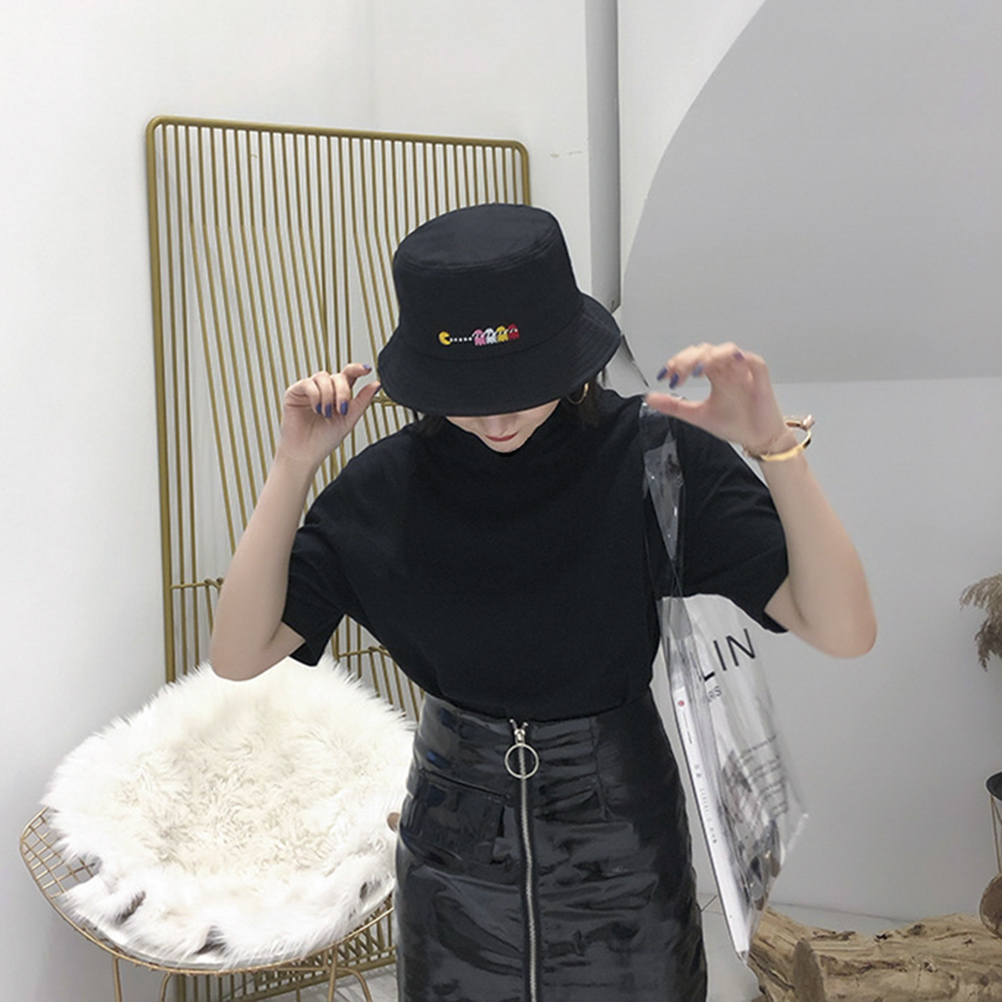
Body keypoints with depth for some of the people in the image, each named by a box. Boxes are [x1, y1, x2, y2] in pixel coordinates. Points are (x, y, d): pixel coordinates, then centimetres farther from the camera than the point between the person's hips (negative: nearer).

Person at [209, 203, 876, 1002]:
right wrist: (294, 465, -25)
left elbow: (846, 632, -24)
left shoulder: (653, 454, -19)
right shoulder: (389, 484, -14)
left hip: (621, 828, -1)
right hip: (455, 837, 1)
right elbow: (238, 655, -17)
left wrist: (777, 445, -36)